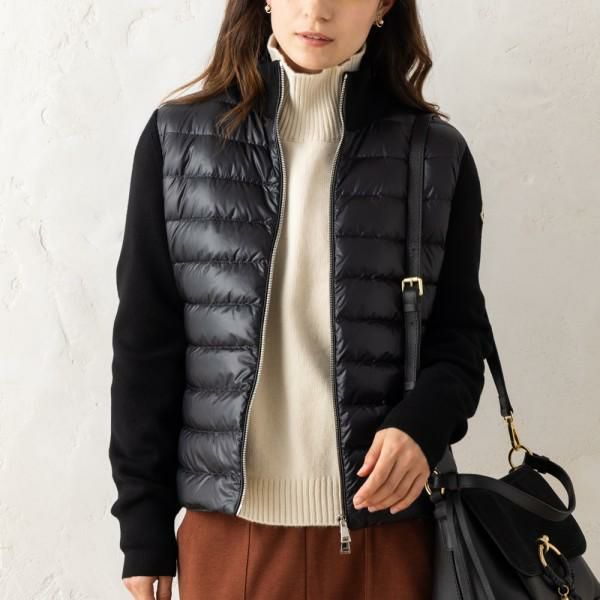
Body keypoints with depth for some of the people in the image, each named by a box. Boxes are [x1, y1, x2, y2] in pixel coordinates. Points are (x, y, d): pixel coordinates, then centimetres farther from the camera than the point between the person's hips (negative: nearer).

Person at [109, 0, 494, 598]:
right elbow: (145, 343, 1)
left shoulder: (437, 154, 1)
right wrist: (143, 530, 0)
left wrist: (422, 426, -15)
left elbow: (460, 333, 6)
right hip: (226, 527, 0)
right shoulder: (177, 138, 1)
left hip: (386, 529, 0)